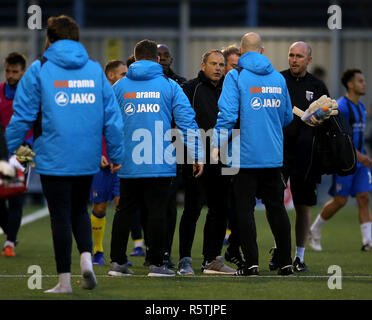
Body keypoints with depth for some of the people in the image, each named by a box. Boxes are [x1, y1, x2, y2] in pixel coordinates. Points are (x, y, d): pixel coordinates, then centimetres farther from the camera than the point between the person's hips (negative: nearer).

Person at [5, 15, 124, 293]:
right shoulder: (95, 69, 6)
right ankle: (86, 257, -4)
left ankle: (64, 279, 5)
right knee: (79, 210, 19)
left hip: (53, 158, -3)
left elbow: (23, 114, -4)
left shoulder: (40, 70, -3)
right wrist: (116, 154, 12)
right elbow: (112, 115, 6)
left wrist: (12, 150, 4)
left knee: (60, 216, 3)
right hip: (87, 159, 3)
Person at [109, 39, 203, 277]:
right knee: (157, 211, 0)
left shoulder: (119, 87, 7)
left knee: (125, 211, 10)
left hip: (128, 163, 3)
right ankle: (156, 263, 0)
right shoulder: (169, 86, 1)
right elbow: (187, 121, -4)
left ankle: (117, 261, 12)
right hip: (161, 163, -2)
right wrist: (197, 155, -1)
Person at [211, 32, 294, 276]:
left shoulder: (235, 77, -7)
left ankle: (251, 263, -3)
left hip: (245, 155, -4)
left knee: (245, 208, 1)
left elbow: (227, 114, -14)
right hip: (274, 155, 4)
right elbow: (287, 117, 17)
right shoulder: (278, 78, 8)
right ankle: (286, 263, 13)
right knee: (276, 207, 12)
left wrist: (218, 144, -9)